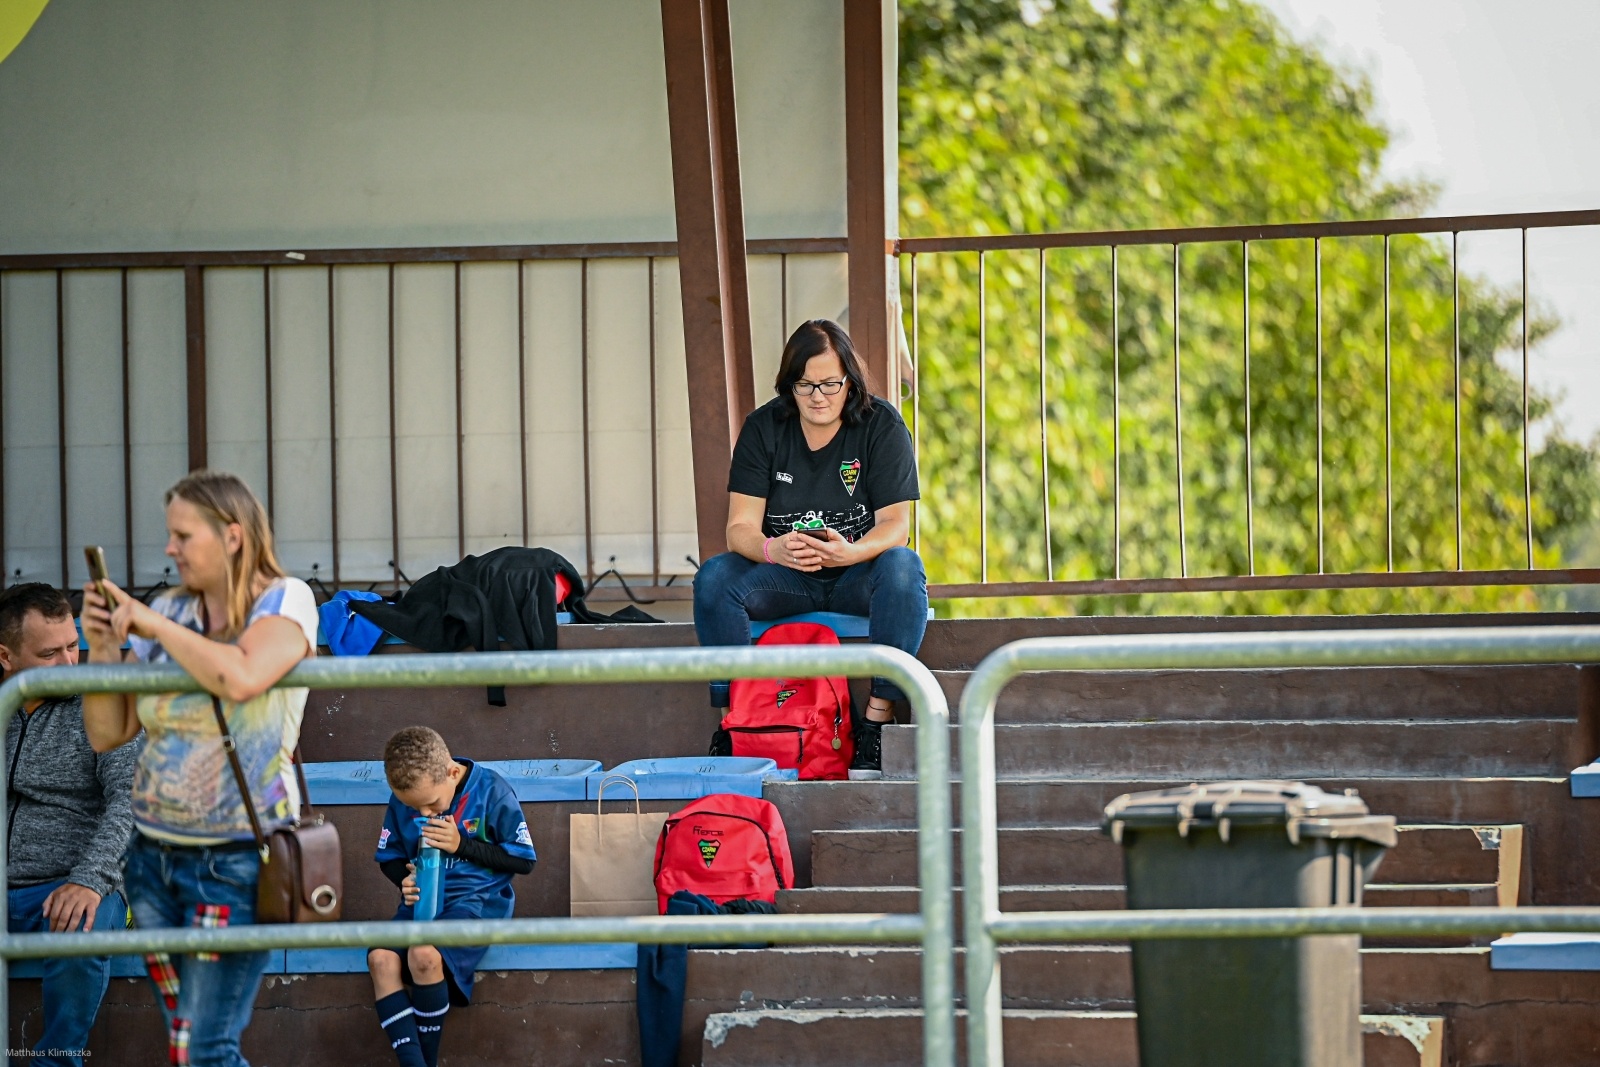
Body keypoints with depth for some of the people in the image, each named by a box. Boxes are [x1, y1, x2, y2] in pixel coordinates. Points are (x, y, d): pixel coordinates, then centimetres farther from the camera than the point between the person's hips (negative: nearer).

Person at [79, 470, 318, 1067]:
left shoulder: (284, 602, -6)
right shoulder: (167, 612, 8)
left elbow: (239, 678, -28)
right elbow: (107, 734, 10)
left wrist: (153, 624, -17)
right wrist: (102, 647, -3)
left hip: (234, 861, -6)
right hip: (154, 854, 6)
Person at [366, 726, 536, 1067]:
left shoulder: (492, 792, -10)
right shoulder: (402, 800, 1)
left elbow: (523, 859, -4)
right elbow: (389, 856, 16)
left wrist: (462, 845, -14)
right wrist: (406, 879, -8)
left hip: (479, 898, -5)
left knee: (424, 954, -34)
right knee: (382, 959, -27)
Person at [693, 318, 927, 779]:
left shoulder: (881, 425, -7)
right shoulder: (764, 428, -3)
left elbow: (896, 525, -14)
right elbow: (740, 528, -9)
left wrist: (850, 552, -37)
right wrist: (772, 549, -34)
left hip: (858, 574, -1)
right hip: (786, 578, 2)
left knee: (903, 568, -34)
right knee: (714, 578, -26)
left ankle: (876, 720, -35)